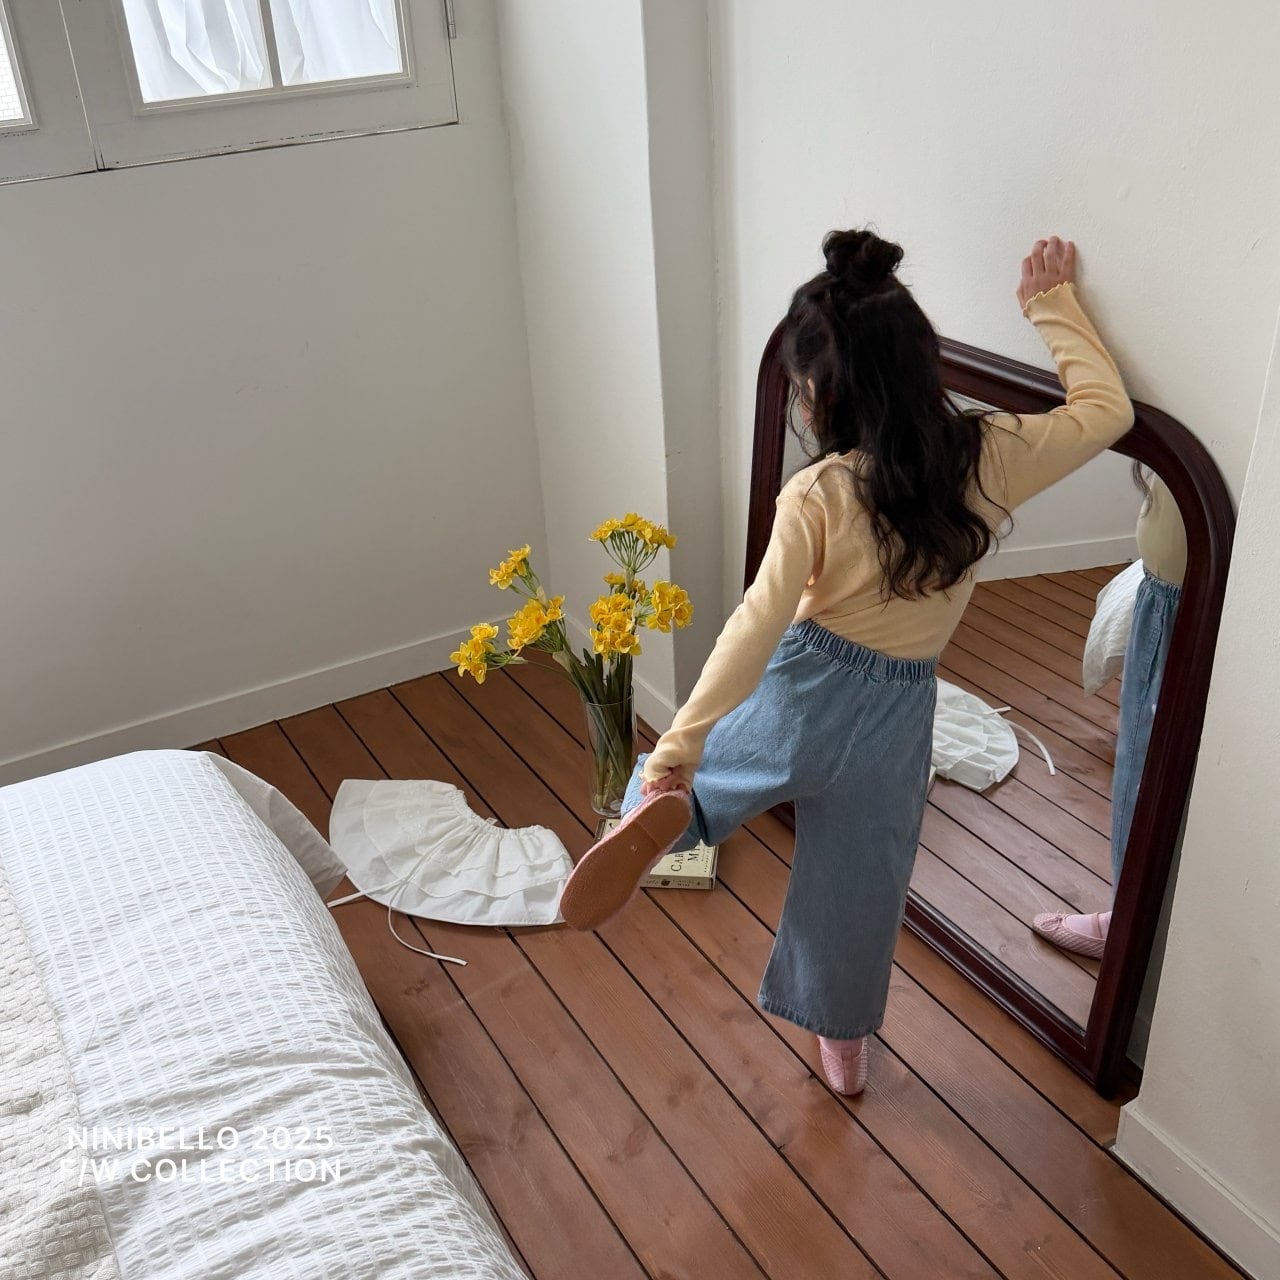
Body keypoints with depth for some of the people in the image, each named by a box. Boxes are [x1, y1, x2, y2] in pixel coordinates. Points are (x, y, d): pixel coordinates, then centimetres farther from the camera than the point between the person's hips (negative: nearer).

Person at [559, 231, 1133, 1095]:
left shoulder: (818, 497, -21)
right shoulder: (990, 460, -13)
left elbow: (758, 627, -23)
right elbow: (1108, 408, 2)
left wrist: (677, 746, -20)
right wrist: (1054, 303, 9)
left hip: (803, 691, -3)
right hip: (898, 712, 3)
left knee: (669, 780, 18)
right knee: (860, 879, 23)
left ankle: (659, 817, -19)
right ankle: (844, 1042, 42)